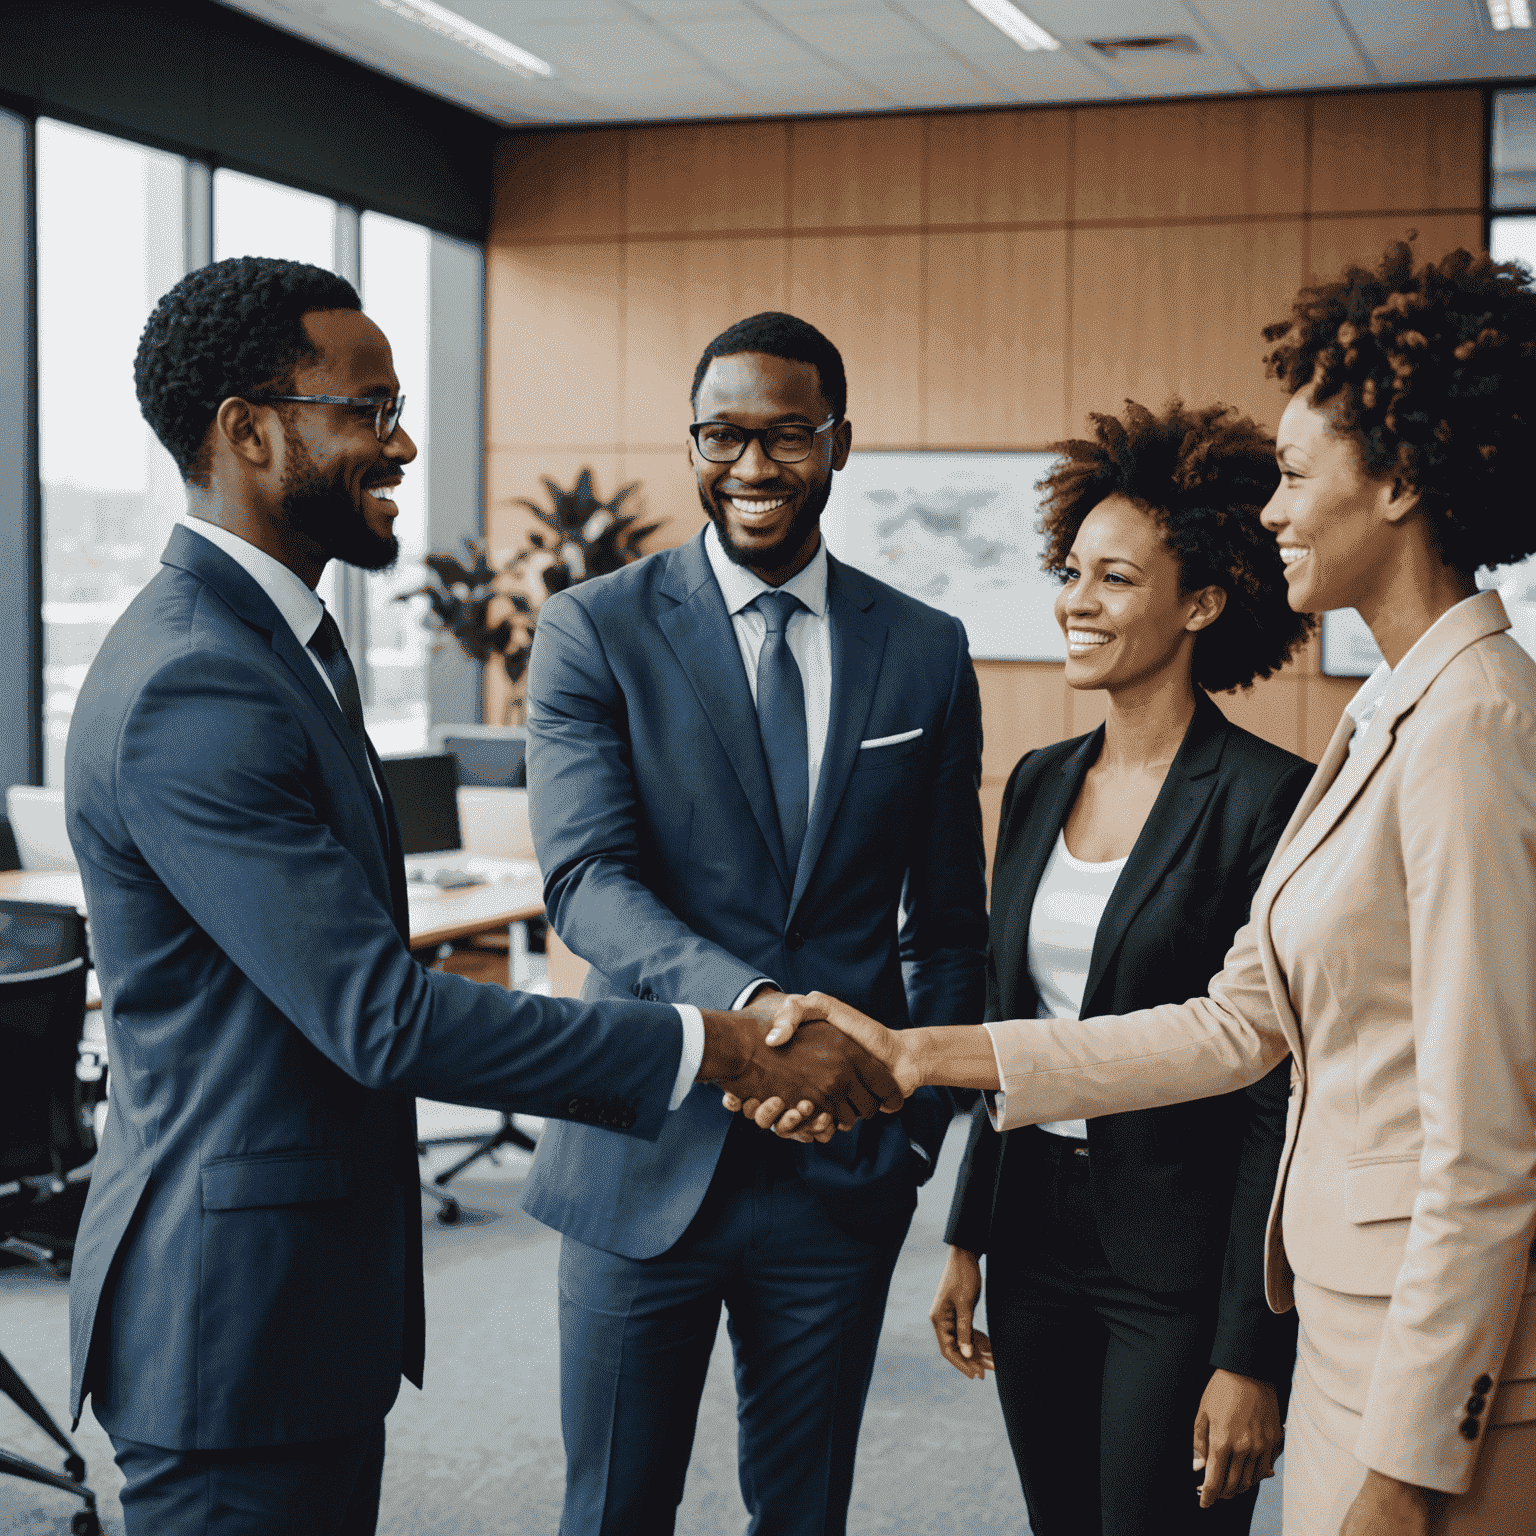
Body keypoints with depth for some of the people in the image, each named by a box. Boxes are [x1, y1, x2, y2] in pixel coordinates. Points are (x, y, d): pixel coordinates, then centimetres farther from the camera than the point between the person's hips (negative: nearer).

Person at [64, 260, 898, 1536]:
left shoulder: (279, 641, 11)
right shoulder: (189, 689, -23)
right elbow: (379, 1014, -27)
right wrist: (724, 1046, -25)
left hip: (318, 1296, 10)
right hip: (233, 1321, -10)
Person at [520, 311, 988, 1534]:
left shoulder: (927, 652, 5)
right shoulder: (594, 632, -4)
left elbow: (951, 922, 11)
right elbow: (587, 877, -16)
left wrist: (922, 1118, 3)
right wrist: (747, 1001, -33)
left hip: (844, 1171, 2)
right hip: (648, 1157, -2)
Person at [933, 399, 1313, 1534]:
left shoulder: (1270, 799, -14)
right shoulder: (1041, 781, 7)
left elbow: (1280, 1104, -15)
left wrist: (1253, 1356, -15)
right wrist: (968, 1239, 13)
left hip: (1181, 1263, -6)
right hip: (1038, 1241, 6)